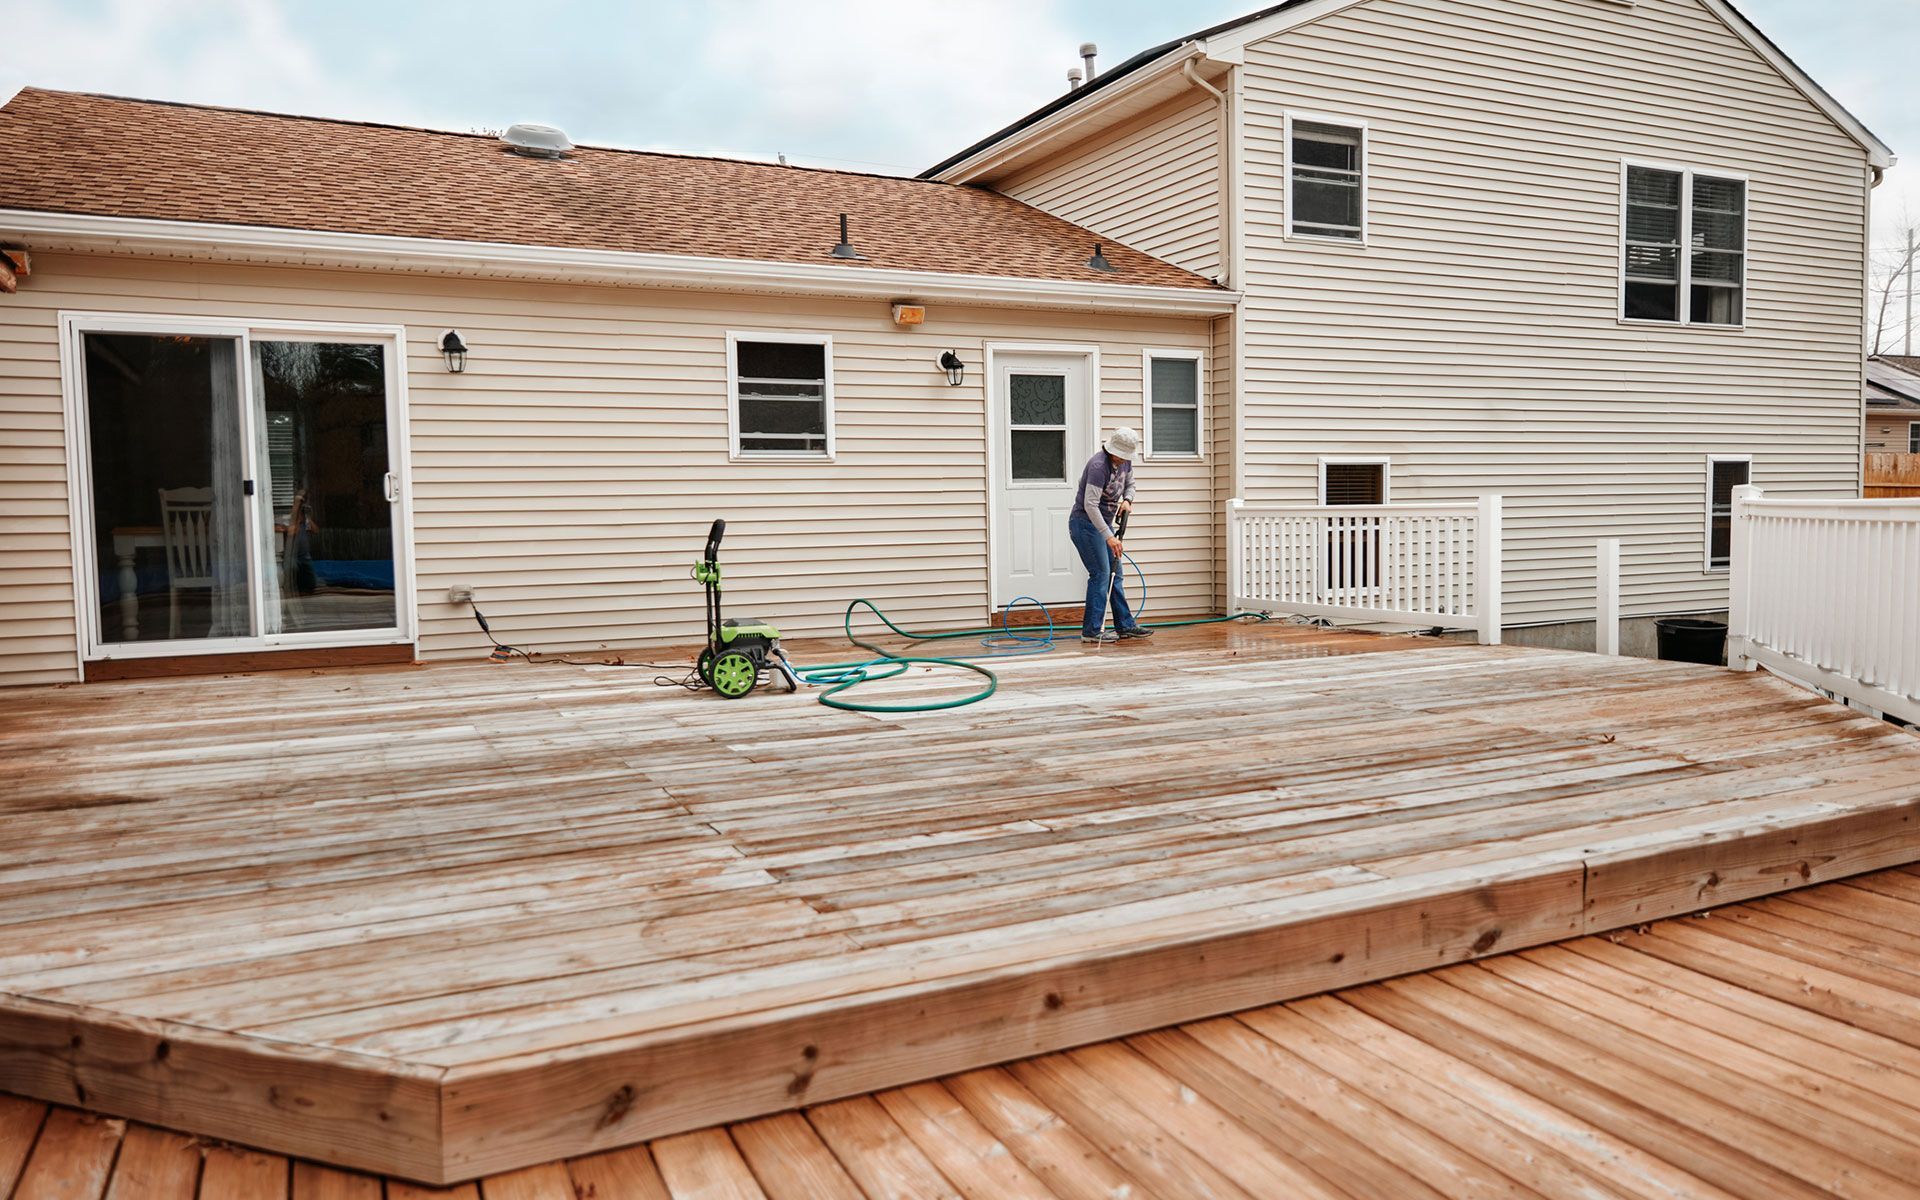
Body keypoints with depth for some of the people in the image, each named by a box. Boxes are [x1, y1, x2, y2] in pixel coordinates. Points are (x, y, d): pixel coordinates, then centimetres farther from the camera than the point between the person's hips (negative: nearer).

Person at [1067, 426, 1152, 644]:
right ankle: (1092, 630, -7)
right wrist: (1108, 536, -33)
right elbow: (1090, 504, -30)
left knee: (1115, 573, 11)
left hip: (1103, 523, 9)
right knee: (1100, 574, -12)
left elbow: (1129, 483, 21)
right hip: (1085, 523, -9)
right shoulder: (1098, 465, -25)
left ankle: (1125, 625, 17)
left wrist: (1127, 500, -2)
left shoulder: (1125, 462, 2)